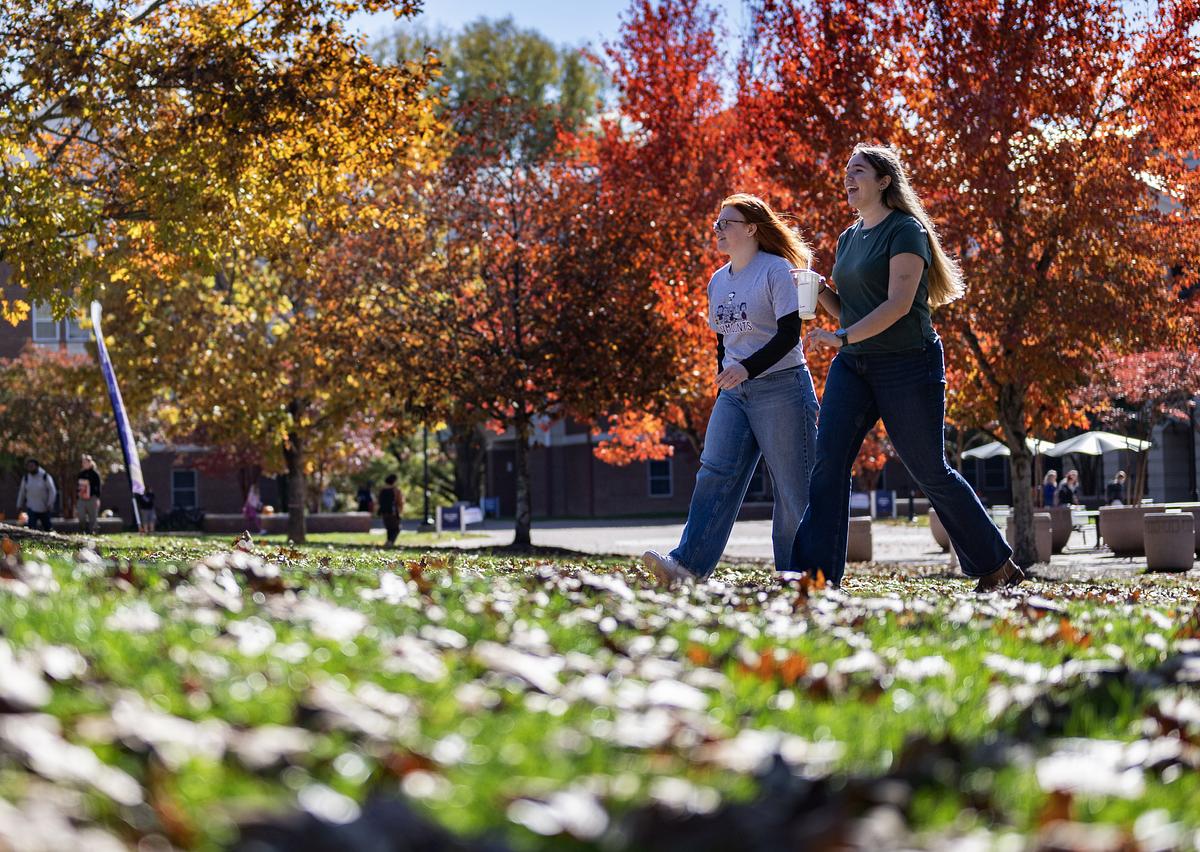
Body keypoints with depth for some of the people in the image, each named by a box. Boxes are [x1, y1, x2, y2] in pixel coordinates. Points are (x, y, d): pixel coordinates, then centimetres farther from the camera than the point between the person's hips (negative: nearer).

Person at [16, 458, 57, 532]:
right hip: (32, 507, 1)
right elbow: (22, 492, 11)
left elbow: (52, 491, -8)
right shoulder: (26, 478, 1)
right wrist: (19, 505, 11)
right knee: (31, 527, -15)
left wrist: (50, 504, -17)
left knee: (47, 527, 11)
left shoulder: (45, 477, -9)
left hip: (44, 508, -1)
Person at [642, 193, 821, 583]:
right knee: (715, 475, -8)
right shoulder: (718, 281, 15)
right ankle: (688, 565, -18)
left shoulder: (777, 270, -8)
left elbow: (789, 334, -16)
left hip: (781, 387, -7)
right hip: (734, 393, 7)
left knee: (793, 487, -2)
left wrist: (747, 368, -28)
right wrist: (722, 393, 19)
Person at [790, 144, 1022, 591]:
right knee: (828, 461, -10)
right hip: (853, 366, 7)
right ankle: (817, 573, -14)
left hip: (907, 365, -7)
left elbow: (898, 303, -20)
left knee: (930, 471, 1)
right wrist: (821, 289, 2)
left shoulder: (904, 230, -9)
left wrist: (842, 337, -28)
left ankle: (998, 565, 18)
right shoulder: (848, 239, 15)